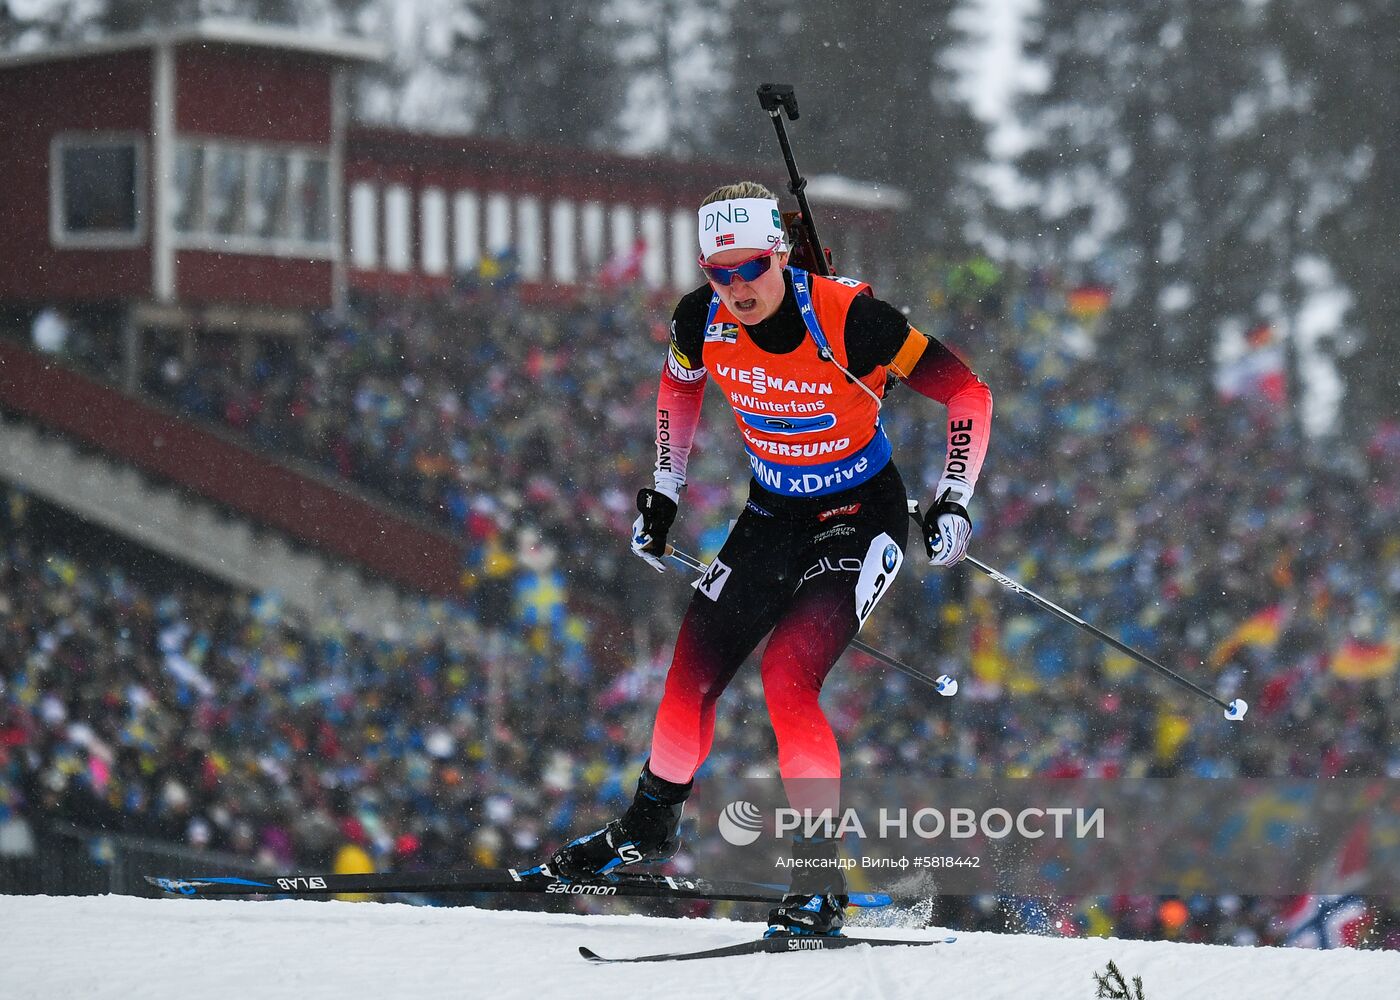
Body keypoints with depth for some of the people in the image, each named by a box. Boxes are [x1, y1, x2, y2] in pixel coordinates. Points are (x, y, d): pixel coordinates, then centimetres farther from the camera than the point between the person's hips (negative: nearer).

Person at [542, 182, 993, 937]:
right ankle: (650, 825, 33)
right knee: (690, 677, 4)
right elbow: (678, 392, 13)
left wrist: (954, 502, -23)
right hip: (772, 512, 5)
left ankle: (821, 884, -16)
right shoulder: (703, 321, -13)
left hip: (861, 516, -5)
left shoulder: (847, 318, -27)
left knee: (787, 678, -24)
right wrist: (662, 495, 12)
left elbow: (968, 395, -18)